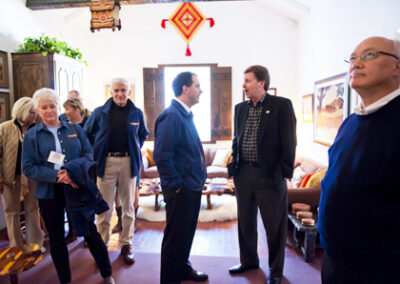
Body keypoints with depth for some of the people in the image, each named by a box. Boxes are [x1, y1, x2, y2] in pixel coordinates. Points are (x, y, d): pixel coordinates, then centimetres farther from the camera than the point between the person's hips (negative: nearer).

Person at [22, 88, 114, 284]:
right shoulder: (31, 135, 2)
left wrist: (73, 171, -18)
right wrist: (57, 176, -18)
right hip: (49, 193, 1)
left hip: (76, 189, 0)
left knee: (90, 232, 6)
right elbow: (28, 168, -4)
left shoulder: (75, 129, 5)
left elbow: (88, 153, 0)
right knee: (56, 238, 14)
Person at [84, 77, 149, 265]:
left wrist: (135, 150, 8)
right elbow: (88, 133, 12)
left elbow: (143, 134, 18)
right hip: (107, 162, -1)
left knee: (128, 205, 9)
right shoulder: (100, 112, 1)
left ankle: (126, 244, 23)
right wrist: (98, 151, 6)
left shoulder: (137, 113, 4)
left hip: (129, 162, 1)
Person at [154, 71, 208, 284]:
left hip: (192, 187, 9)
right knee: (176, 235, 6)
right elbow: (161, 156, -24)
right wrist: (177, 185, -18)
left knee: (187, 232, 23)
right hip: (180, 190, -9)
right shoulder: (171, 116, -18)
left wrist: (198, 179, 15)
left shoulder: (186, 115, 12)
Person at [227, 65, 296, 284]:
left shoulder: (281, 105, -7)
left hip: (270, 175, -5)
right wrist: (234, 165, 9)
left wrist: (286, 172, -11)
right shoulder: (240, 108, 10)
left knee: (274, 226, 8)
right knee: (245, 222, 18)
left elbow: (289, 141, -9)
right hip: (244, 174, 6)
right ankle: (248, 260, 39)